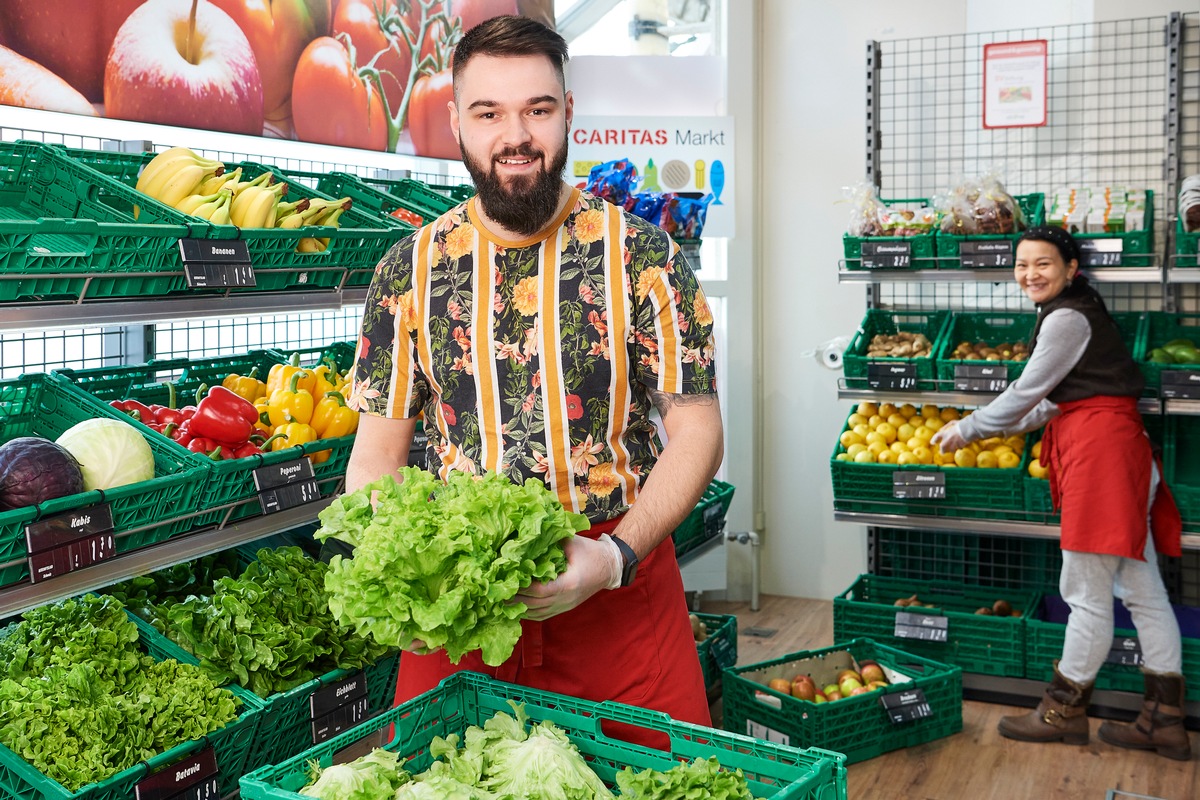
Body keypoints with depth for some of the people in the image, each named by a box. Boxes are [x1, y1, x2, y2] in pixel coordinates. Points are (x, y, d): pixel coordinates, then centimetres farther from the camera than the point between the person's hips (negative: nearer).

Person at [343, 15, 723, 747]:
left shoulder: (640, 255, -3)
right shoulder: (412, 268, 2)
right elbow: (380, 447, 5)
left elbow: (696, 432, -4)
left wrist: (614, 556, -18)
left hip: (620, 587, -1)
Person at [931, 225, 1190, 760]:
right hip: (1109, 444, 11)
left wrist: (966, 430, 5)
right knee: (1141, 591, 9)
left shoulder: (1067, 318, -9)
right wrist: (1003, 429, 31)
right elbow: (1057, 400, 27)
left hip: (1100, 449, -11)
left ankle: (1064, 712, 9)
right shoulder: (1077, 312, 22)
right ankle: (1164, 720, 13)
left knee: (1086, 594, -1)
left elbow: (1027, 392, -7)